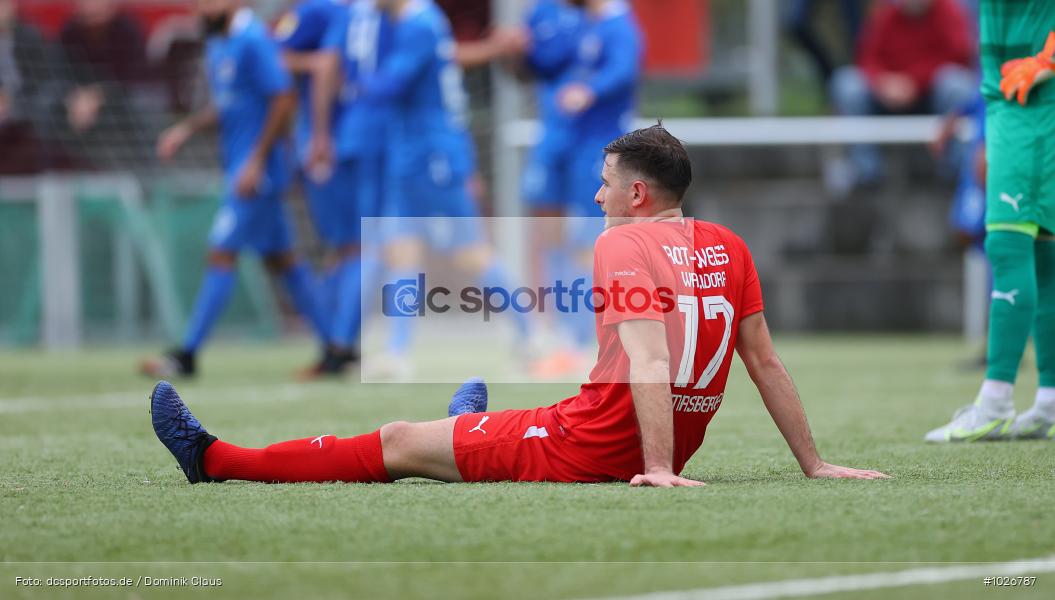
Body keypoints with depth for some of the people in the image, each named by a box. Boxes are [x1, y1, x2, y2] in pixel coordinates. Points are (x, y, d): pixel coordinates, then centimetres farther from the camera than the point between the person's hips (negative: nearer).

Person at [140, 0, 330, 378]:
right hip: (239, 167, 10)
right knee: (280, 259, 13)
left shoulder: (253, 42, -17)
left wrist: (257, 162, -21)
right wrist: (187, 128, 9)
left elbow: (284, 100, -20)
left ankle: (187, 356, -8)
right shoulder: (217, 45, 13)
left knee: (222, 253, -10)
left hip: (257, 170, -10)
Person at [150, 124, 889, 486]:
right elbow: (765, 359, 7)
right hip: (676, 446, 7)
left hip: (586, 451, -7)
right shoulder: (729, 248, 6)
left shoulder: (623, 243, -14)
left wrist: (657, 469, -30)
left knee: (398, 442, 4)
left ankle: (216, 459, 13)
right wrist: (815, 466, 10)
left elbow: (648, 360, -25)